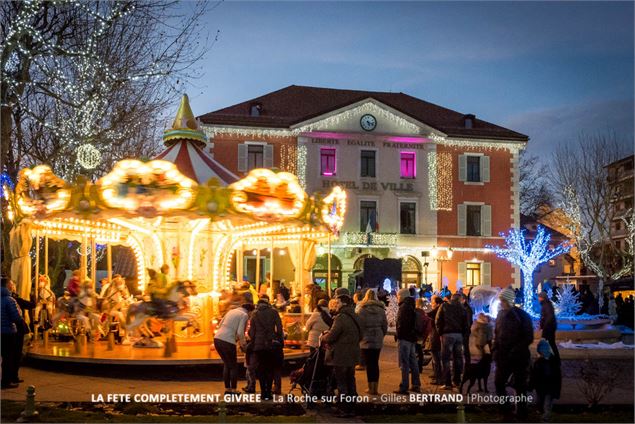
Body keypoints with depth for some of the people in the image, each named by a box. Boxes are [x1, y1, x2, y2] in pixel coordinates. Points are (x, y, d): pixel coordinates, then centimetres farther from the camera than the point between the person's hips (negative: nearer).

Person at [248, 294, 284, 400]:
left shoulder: (255, 314, 4)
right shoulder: (273, 312, 1)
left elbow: (251, 332, 2)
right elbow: (279, 328, -3)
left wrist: (253, 342, 17)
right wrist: (280, 341, 5)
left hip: (259, 345, 1)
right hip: (272, 345, -1)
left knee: (261, 369, 10)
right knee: (270, 369, 7)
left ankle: (264, 393, 7)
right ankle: (268, 392, 1)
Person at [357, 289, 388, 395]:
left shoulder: (362, 310, -9)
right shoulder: (381, 310, 4)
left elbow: (359, 326, -11)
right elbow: (385, 326, 7)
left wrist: (360, 337, 2)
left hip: (366, 340, -4)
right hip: (378, 341, 4)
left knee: (369, 364, 3)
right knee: (375, 363, 12)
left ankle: (371, 388, 5)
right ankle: (375, 388, 13)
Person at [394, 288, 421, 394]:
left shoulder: (404, 307, -14)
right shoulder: (411, 306, 17)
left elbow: (402, 324, -21)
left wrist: (398, 335, -14)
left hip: (404, 338, -10)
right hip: (412, 337, 10)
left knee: (404, 363, -8)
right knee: (413, 362, 14)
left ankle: (404, 387, -7)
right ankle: (416, 385, 20)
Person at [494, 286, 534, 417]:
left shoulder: (522, 316, -11)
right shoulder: (501, 314, 5)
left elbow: (529, 338, -13)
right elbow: (497, 334, 13)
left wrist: (514, 351, -19)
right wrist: (496, 351, 0)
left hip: (519, 357, -5)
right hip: (503, 357, 5)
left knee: (520, 386, 5)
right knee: (498, 382, 5)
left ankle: (521, 411, 16)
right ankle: (505, 407, 21)